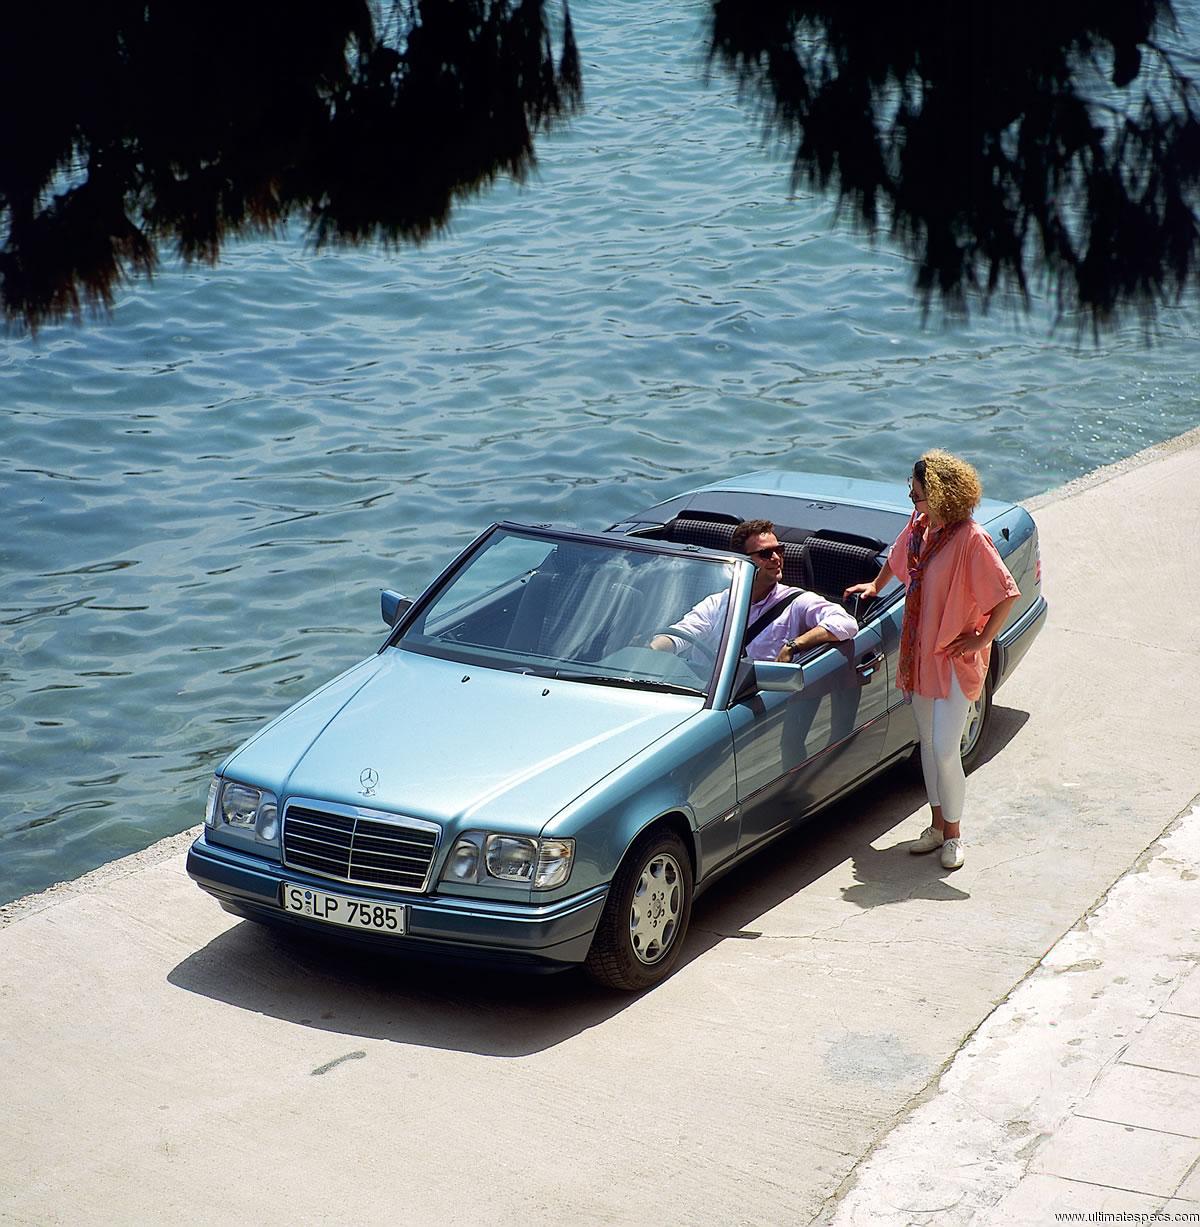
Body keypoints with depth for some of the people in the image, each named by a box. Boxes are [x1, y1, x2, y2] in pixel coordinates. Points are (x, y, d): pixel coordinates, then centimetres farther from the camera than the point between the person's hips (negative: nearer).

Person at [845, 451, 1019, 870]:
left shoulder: (971, 540, -22)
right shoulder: (920, 525, 1)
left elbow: (1006, 594, -22)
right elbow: (899, 557, 25)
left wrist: (981, 639, -17)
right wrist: (876, 585, 31)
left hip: (955, 658, -7)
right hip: (920, 650, 7)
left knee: (945, 751, -7)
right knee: (928, 743, 14)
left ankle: (954, 834, 10)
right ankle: (938, 825, 27)